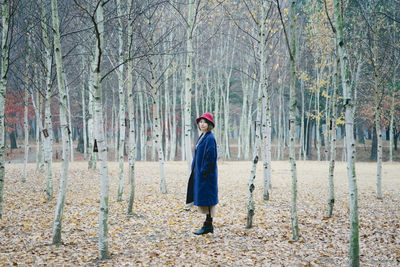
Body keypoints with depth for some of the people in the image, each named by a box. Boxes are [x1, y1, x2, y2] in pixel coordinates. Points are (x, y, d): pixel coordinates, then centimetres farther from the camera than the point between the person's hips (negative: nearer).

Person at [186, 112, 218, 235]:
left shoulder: (210, 138, -14)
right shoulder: (202, 137, 14)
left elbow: (210, 157, -19)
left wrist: (204, 172, -20)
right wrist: (196, 171, 14)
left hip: (206, 174, -10)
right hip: (199, 173, 10)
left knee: (206, 199, -5)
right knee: (203, 198, 12)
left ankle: (208, 225, 2)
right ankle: (208, 225, 18)